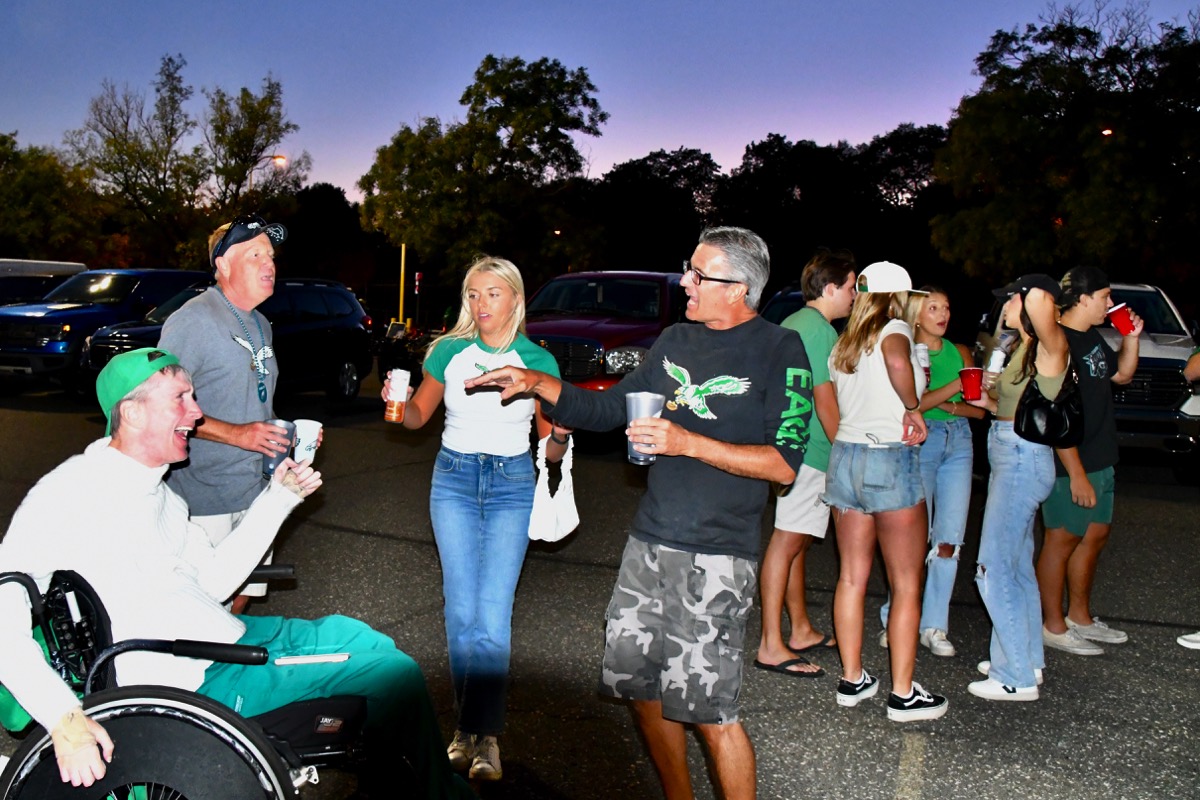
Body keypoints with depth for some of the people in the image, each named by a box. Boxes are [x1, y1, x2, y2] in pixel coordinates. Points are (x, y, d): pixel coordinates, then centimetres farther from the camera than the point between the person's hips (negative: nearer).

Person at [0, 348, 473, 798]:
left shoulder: (159, 492, 11)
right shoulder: (69, 496, -16)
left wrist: (278, 497, 12)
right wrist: (63, 719, -35)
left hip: (230, 638, 9)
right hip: (196, 682, -9)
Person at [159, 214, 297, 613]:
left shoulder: (260, 325, 15)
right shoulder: (193, 321, -13)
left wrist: (288, 432, 8)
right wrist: (236, 434, -24)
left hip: (254, 490, 8)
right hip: (205, 499, -8)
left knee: (243, 595, 15)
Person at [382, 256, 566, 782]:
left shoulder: (538, 361, -2)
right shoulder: (450, 350, 1)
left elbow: (551, 451, 4)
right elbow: (418, 416, 11)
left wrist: (560, 436, -18)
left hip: (512, 482, -1)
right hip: (454, 477, 1)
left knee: (492, 613, -7)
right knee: (461, 609, 0)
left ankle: (480, 733, 5)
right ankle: (474, 726, 14)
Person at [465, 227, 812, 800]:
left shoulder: (779, 352, -7)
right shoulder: (675, 341, 12)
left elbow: (784, 464, -13)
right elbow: (608, 409, 18)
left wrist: (687, 443, -19)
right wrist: (539, 384, 5)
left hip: (715, 557, -6)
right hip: (648, 541, 7)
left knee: (708, 710, -5)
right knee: (640, 685, 13)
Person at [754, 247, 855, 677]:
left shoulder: (793, 323, 17)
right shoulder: (819, 330, -14)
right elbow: (826, 403, -17)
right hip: (811, 451, -11)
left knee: (796, 542, 16)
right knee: (788, 540, -9)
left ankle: (802, 631, 27)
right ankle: (772, 646, -6)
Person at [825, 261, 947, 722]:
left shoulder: (842, 345, 15)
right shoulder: (894, 329, -6)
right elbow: (898, 361, -29)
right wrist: (913, 409, -17)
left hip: (844, 457, 7)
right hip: (890, 460, -7)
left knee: (852, 577, 13)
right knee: (906, 584, 4)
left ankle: (852, 680, 21)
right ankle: (903, 695, 8)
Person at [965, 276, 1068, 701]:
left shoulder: (1050, 348, -15)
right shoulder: (1024, 350, 14)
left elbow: (1040, 302, -37)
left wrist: (1038, 299, -17)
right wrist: (988, 402, 9)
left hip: (1023, 458, -10)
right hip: (1009, 456, 10)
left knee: (994, 568, -7)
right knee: (1017, 563, 18)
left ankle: (1016, 677, 2)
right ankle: (1029, 658, 30)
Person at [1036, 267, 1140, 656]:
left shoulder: (1092, 337, 11)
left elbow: (1122, 374, 27)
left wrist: (1131, 339, 10)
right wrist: (1075, 473, -24)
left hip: (1100, 460, 10)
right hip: (1070, 463, -10)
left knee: (1096, 534, 17)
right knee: (1063, 540, 1)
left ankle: (1079, 616, 31)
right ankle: (1053, 626, 13)